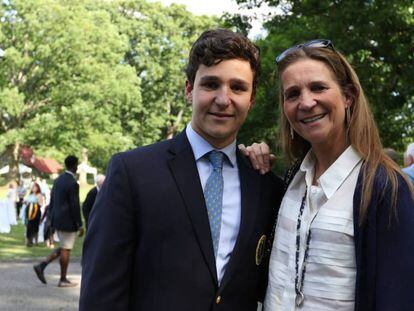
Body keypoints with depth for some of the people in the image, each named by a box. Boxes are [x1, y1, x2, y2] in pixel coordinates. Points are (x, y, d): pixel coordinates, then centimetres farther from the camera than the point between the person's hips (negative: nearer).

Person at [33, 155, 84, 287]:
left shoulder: (58, 180, 9)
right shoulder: (73, 183, -17)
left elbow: (52, 201, 14)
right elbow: (75, 206, -17)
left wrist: (52, 217, 22)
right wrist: (79, 225, -12)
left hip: (57, 219, 8)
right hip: (68, 221, -8)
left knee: (63, 248, 18)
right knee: (66, 250, 2)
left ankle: (42, 266, 7)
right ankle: (63, 280, 10)